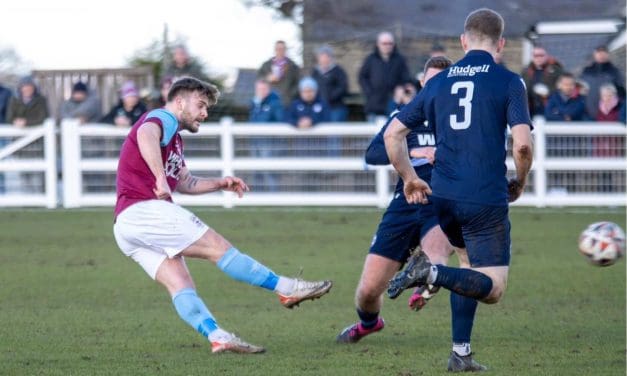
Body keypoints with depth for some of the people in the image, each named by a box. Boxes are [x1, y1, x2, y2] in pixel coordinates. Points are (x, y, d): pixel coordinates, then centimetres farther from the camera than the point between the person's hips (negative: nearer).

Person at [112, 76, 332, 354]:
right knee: (218, 247, -10)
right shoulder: (162, 118, -4)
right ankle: (286, 289, -8)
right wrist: (161, 179, -41)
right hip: (144, 209, -11)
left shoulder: (174, 138, 28)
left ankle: (217, 336, -20)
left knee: (181, 286, -6)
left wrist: (219, 183, 24)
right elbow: (146, 135, -29)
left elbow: (184, 183, 39)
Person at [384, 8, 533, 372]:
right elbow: (523, 143, -13)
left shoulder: (439, 82, 10)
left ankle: (461, 353, 16)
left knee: (472, 268, 25)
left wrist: (409, 177, 23)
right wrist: (520, 182, 6)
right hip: (487, 200, -6)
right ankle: (432, 272, -25)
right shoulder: (509, 82, -3)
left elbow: (393, 133, 11)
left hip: (443, 195, 6)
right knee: (494, 288, -1)